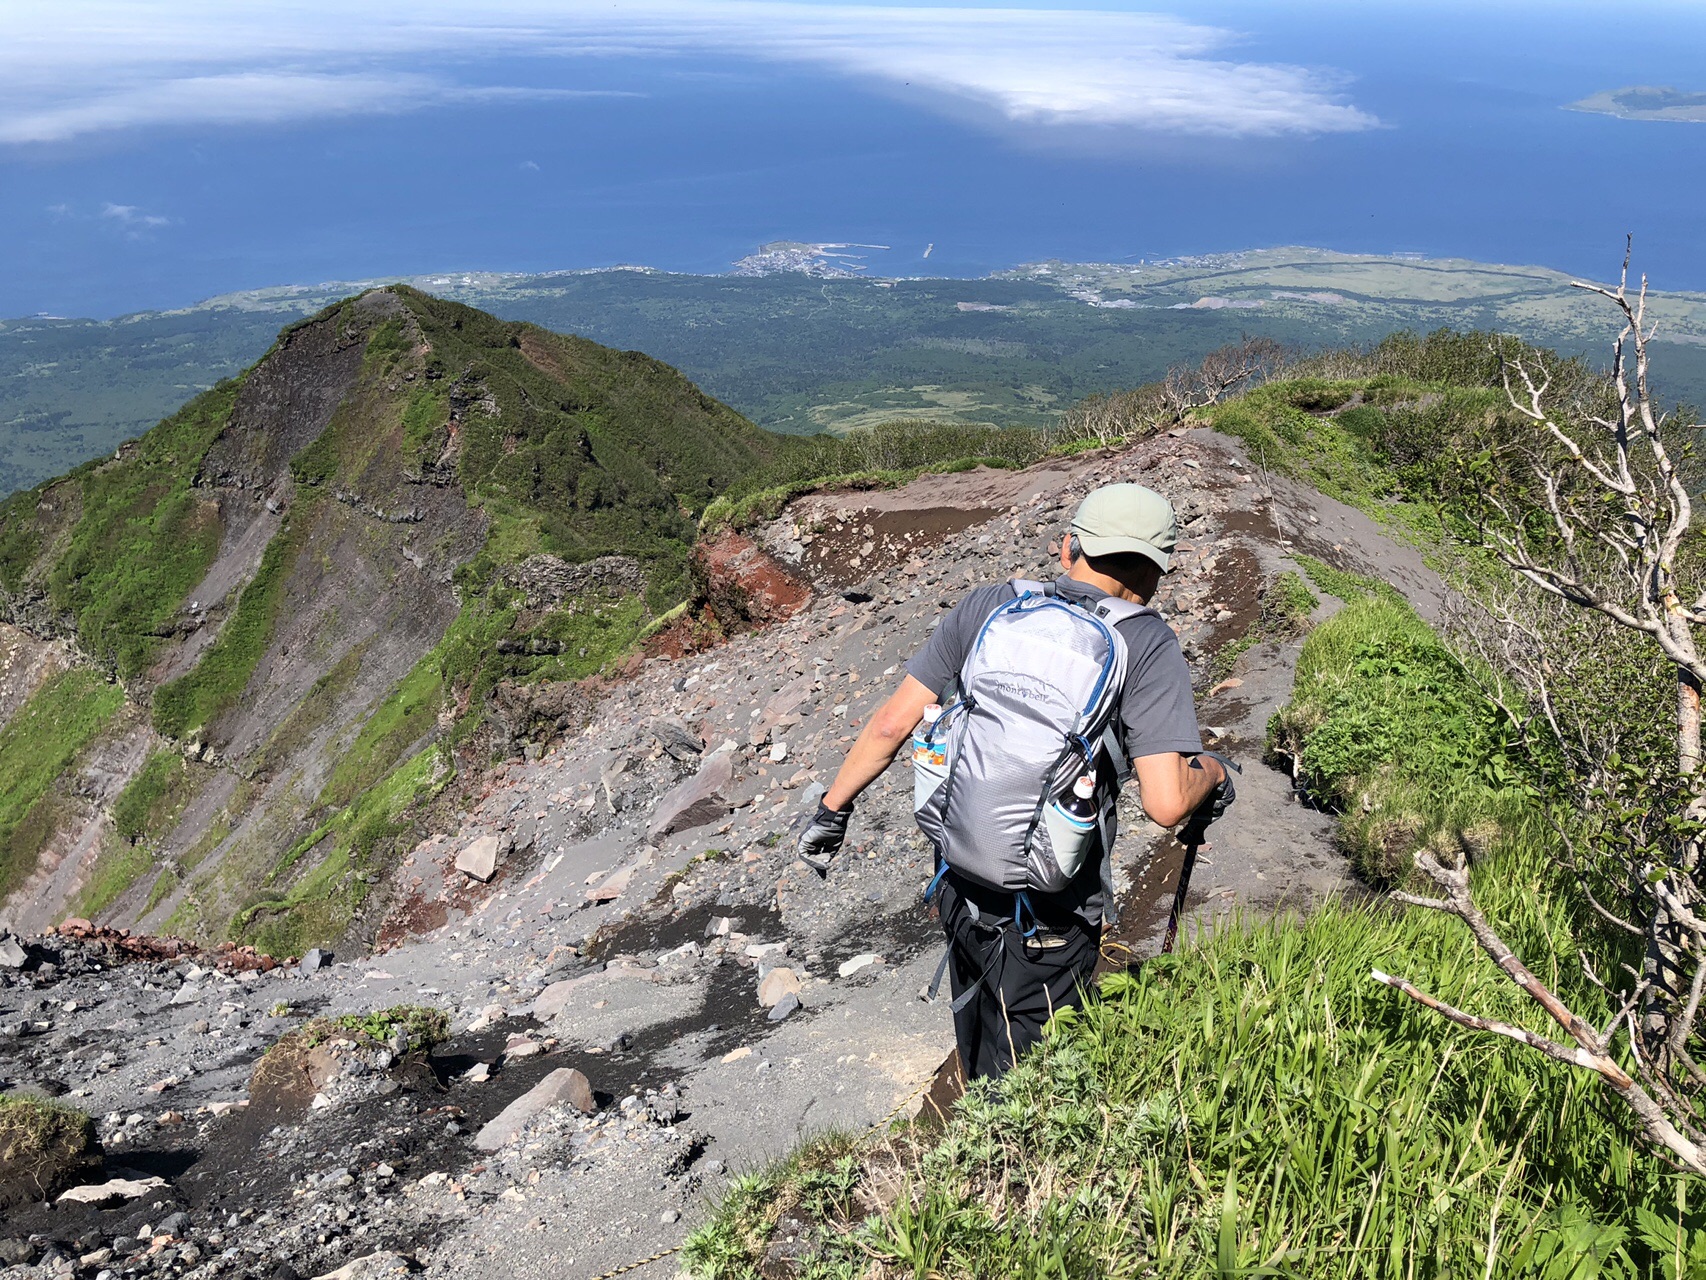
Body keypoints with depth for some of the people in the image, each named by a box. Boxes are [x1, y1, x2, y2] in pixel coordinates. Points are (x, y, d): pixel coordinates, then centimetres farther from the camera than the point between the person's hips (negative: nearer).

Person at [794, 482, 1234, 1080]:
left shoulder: (987, 606, -3)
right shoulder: (1147, 644, -13)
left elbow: (892, 723, -3)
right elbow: (1166, 804, -21)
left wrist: (832, 808, 9)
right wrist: (1214, 772, 1)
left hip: (960, 887, 5)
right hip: (1050, 919, -4)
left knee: (979, 1048, 31)